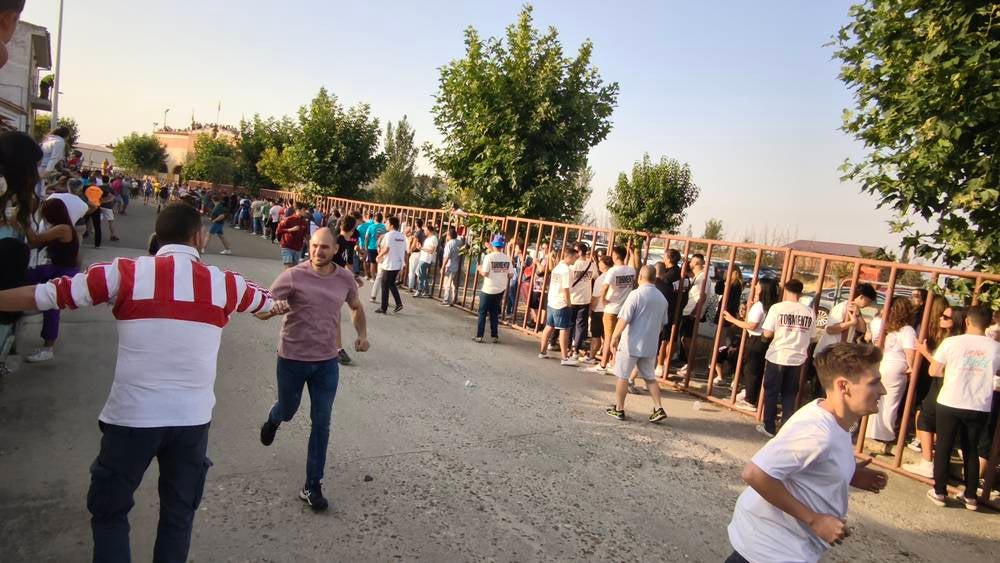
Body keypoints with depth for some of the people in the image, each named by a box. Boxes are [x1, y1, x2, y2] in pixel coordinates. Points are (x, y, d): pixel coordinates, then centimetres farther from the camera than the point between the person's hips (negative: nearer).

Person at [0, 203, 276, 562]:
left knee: (109, 512, 20)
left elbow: (44, 295, 2)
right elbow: (266, 302, 22)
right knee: (178, 515, 19)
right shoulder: (223, 282, 1)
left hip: (132, 415, -1)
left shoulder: (125, 273, -5)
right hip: (192, 418, 1)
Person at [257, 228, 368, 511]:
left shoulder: (345, 278, -3)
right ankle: (273, 420, 59)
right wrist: (274, 308, -37)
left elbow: (356, 307, 15)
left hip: (327, 362, 2)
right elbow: (262, 308, -14)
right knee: (287, 411, 20)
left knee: (321, 424, 2)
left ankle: (312, 486, 15)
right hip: (292, 359, -2)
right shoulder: (293, 276, -14)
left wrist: (362, 334, -1)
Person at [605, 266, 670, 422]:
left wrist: (615, 336, -7)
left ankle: (619, 409, 13)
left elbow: (624, 319, -17)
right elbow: (662, 323, 17)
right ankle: (659, 409, 9)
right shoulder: (662, 298, 7)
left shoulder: (636, 294, -14)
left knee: (622, 376, 6)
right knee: (650, 377, 16)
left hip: (631, 343, -6)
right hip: (651, 345, 6)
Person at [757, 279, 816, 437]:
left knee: (771, 392, 10)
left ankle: (769, 427, 15)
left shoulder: (777, 307, -8)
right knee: (790, 395, 13)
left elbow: (767, 334, -10)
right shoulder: (809, 312, 1)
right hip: (797, 358, 3)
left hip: (777, 357, -3)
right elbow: (810, 338, 6)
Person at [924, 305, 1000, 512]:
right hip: (980, 408, 2)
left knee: (943, 447, 9)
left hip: (950, 404, -2)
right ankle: (970, 497, 22)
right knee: (971, 450, 16)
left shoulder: (951, 342, -10)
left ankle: (939, 492, 14)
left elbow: (934, 371, -5)